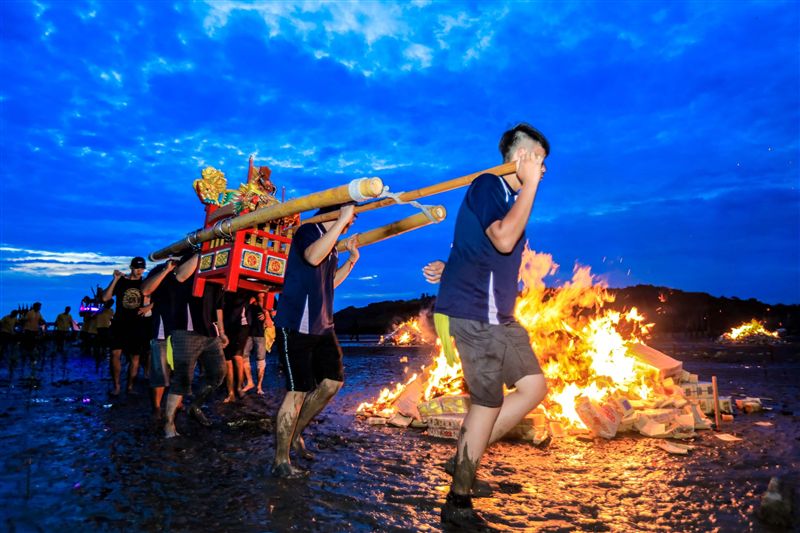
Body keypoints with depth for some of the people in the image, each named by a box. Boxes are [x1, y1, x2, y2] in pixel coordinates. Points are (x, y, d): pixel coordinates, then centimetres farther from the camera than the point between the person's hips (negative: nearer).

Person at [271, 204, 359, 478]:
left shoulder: (331, 243, 17)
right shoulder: (308, 231, -11)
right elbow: (312, 257, -34)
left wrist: (351, 259, 16)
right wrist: (341, 220, -30)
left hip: (322, 327, 9)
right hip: (295, 326, -9)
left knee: (333, 381, 9)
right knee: (298, 391, -4)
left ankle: (294, 433, 26)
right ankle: (280, 461, 10)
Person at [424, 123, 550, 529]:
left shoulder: (511, 195, 19)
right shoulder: (487, 185, -10)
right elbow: (503, 240, -26)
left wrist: (451, 269, 18)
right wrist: (531, 185, -17)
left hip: (498, 315, 9)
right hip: (471, 313, -9)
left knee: (534, 386, 6)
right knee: (488, 401, -3)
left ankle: (466, 457, 15)